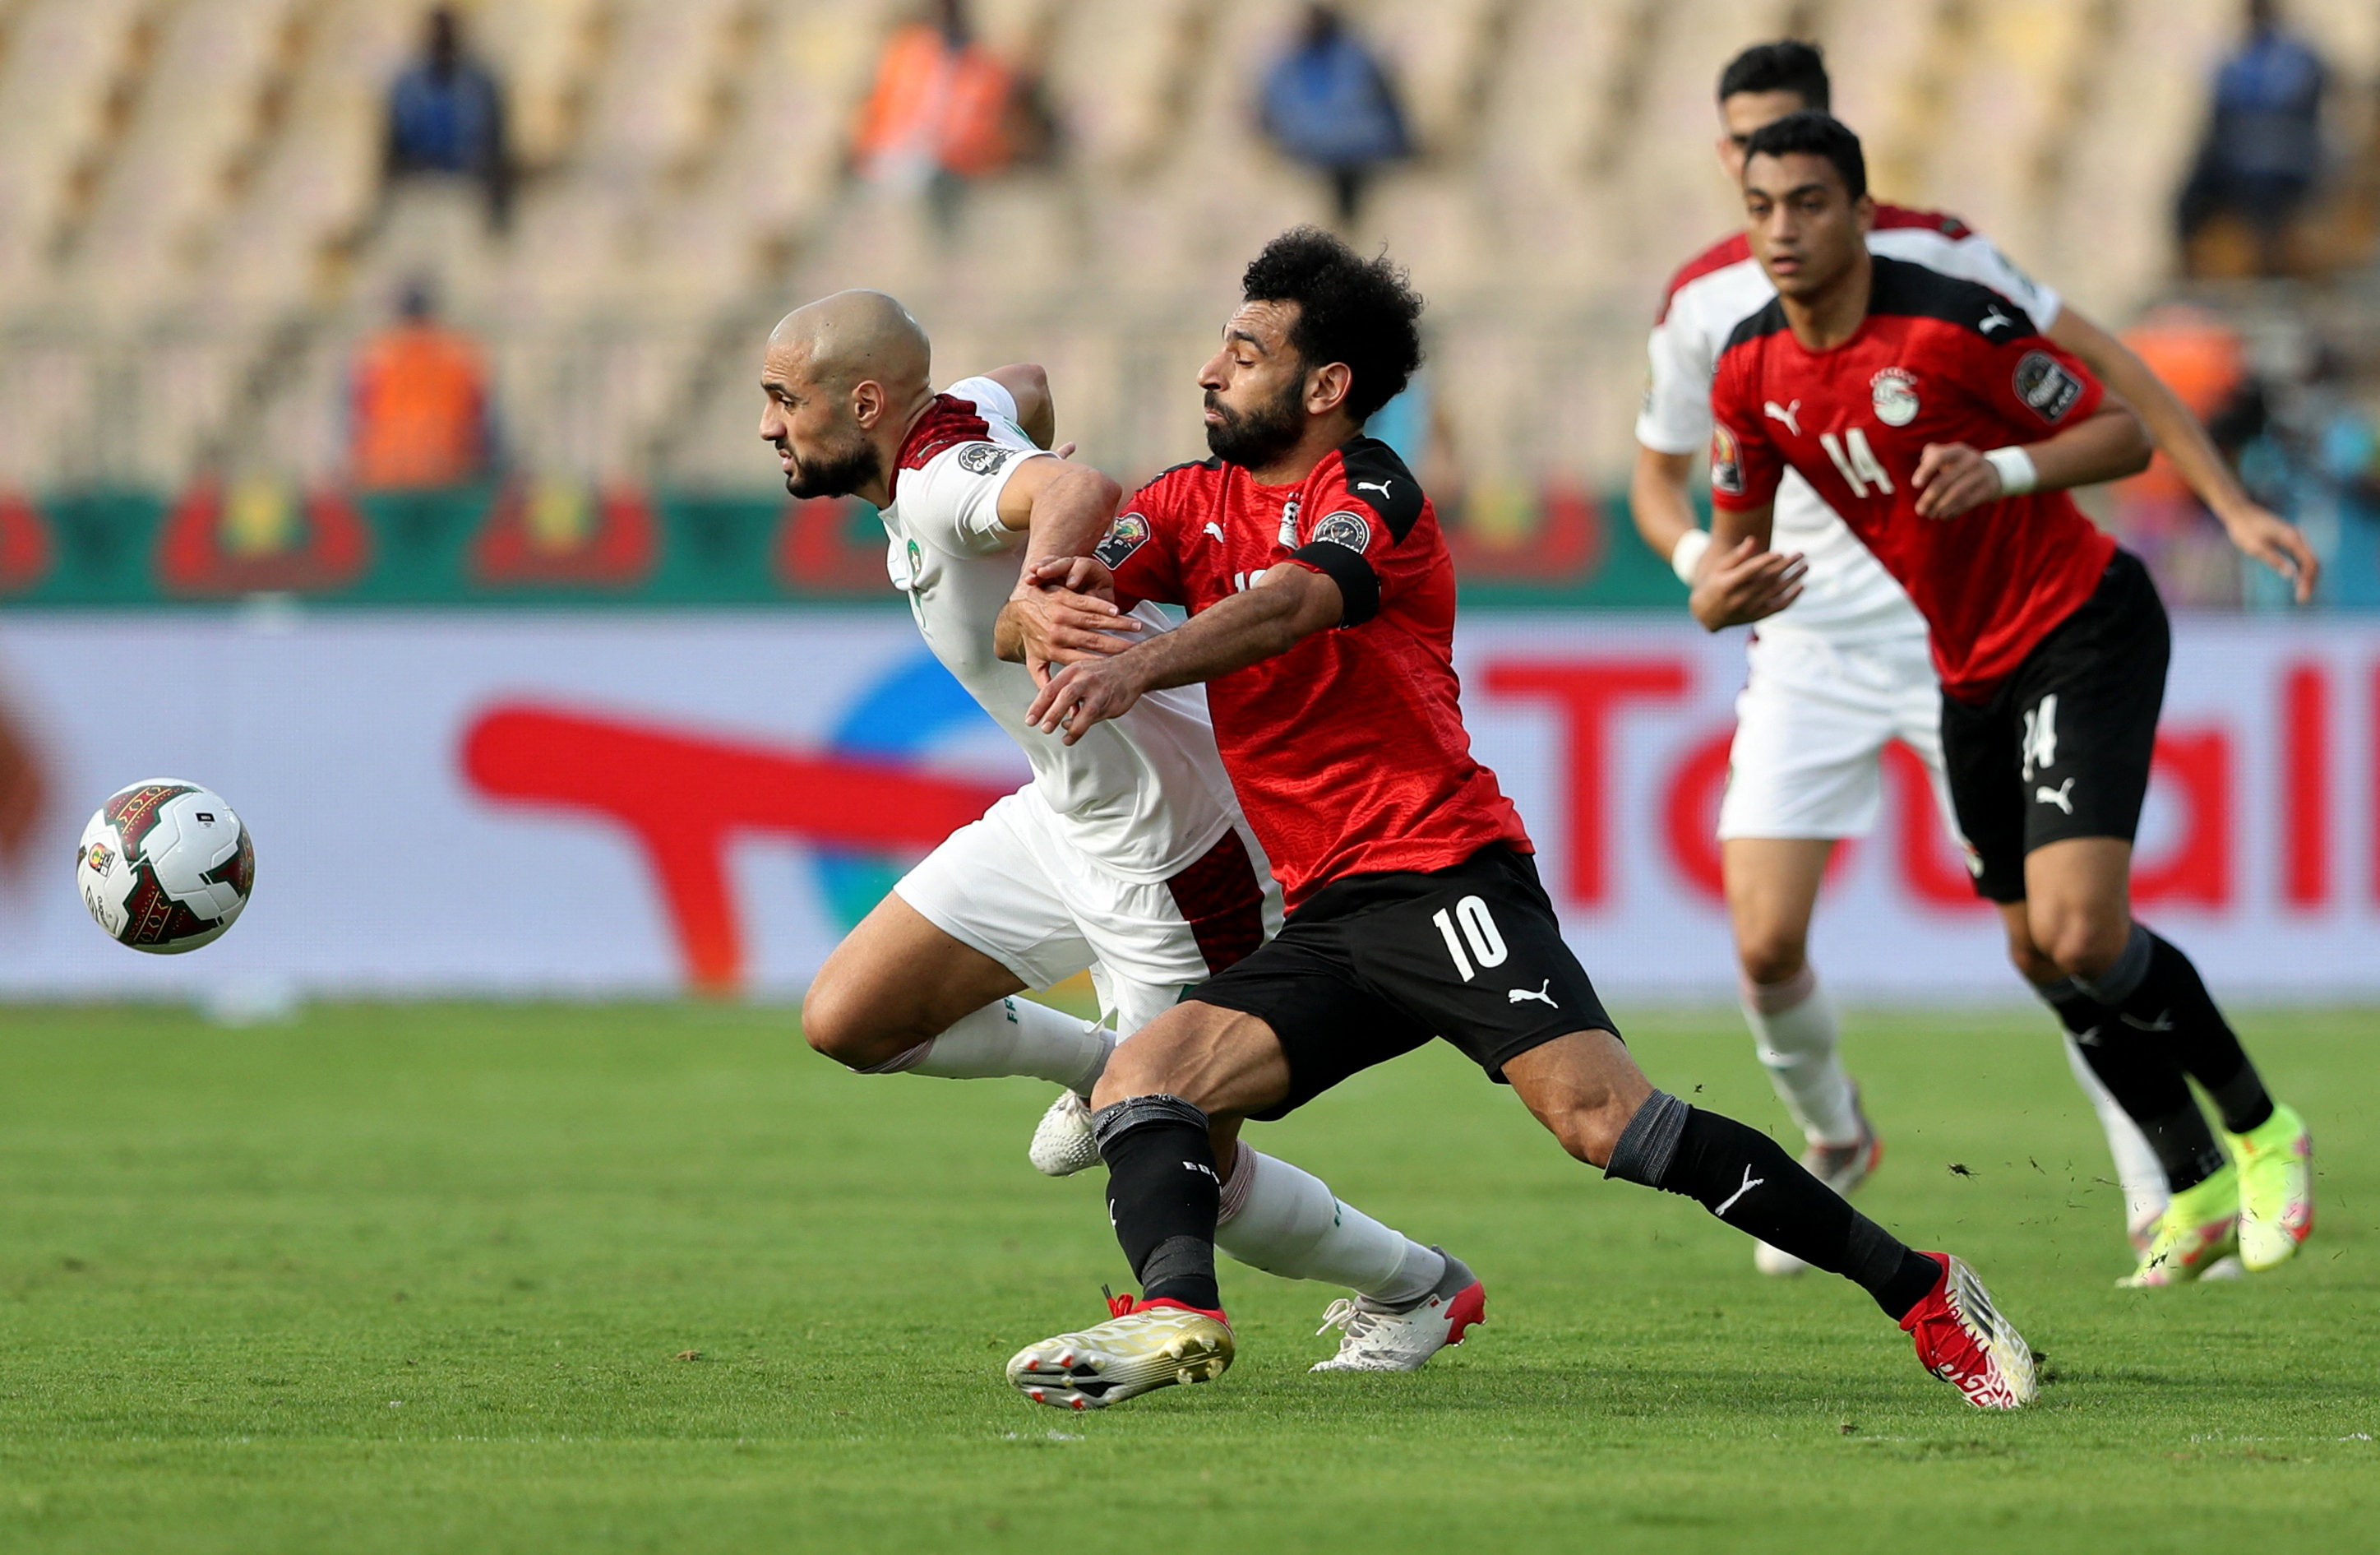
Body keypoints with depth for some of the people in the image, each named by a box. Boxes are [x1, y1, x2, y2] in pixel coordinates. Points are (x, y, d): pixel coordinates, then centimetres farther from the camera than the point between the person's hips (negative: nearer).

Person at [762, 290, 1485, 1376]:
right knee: (846, 1021, 3)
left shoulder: (949, 479, -28)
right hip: (1062, 818, 9)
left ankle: (1418, 1289, 27)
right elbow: (1026, 390, 24)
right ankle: (1110, 1070, 24)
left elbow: (1079, 491, -52)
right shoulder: (960, 417, -1)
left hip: (1172, 854, -9)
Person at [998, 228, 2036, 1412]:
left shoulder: (1367, 489, -3)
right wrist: (1049, 612, -22)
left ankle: (1920, 1293, -18)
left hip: (1439, 874, -7)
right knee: (1140, 1081, -14)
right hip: (1326, 917, 7)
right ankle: (1175, 1310, -38)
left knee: (1599, 1115, -22)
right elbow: (1025, 614, 4)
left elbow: (1294, 602, -25)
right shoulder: (1192, 505, 17)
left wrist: (1138, 666, -43)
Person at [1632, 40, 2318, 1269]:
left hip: (1963, 628, -2)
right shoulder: (1703, 299, 1)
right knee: (1765, 941, -8)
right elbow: (1659, 474, 14)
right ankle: (1833, 1142, 22)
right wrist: (1699, 558, -9)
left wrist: (2229, 503, -4)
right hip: (1807, 648, 2)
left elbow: (2098, 359, 0)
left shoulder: (1925, 252, -8)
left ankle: (2156, 1197, 0)